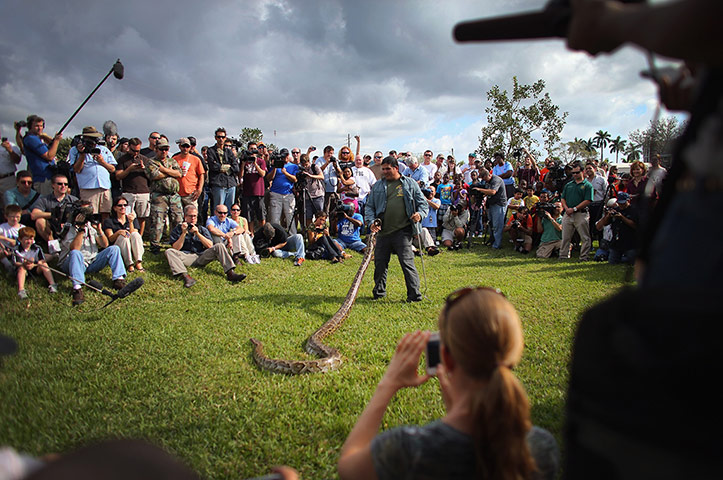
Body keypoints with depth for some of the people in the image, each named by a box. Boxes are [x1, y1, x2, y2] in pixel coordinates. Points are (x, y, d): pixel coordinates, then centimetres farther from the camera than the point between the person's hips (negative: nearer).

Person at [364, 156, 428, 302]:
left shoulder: (410, 184, 8)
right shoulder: (377, 186, 14)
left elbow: (423, 203, 11)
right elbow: (369, 206, 16)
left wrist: (420, 214, -11)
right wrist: (371, 221, -2)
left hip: (402, 231, -3)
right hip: (383, 231, 3)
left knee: (407, 262, -9)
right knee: (380, 262, 9)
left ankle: (414, 294, -2)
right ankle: (379, 291, 27)